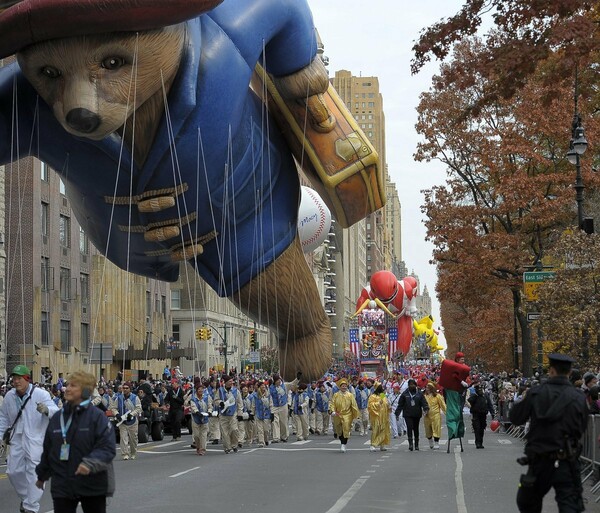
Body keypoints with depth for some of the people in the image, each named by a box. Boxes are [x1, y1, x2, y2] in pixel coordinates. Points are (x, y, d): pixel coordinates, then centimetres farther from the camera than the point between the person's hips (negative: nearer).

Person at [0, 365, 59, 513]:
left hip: (35, 439, -5)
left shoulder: (40, 394, -12)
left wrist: (46, 410, -40)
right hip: (16, 439, 5)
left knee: (33, 472, -8)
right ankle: (25, 497, 36)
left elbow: (56, 411, -19)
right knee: (13, 471, 10)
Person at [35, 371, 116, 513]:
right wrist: (42, 476, 25)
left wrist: (90, 463, -31)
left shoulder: (97, 416, -10)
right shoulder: (57, 418, 5)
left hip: (92, 485, -4)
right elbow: (48, 450, 17)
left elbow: (108, 448, -16)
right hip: (62, 487, 4)